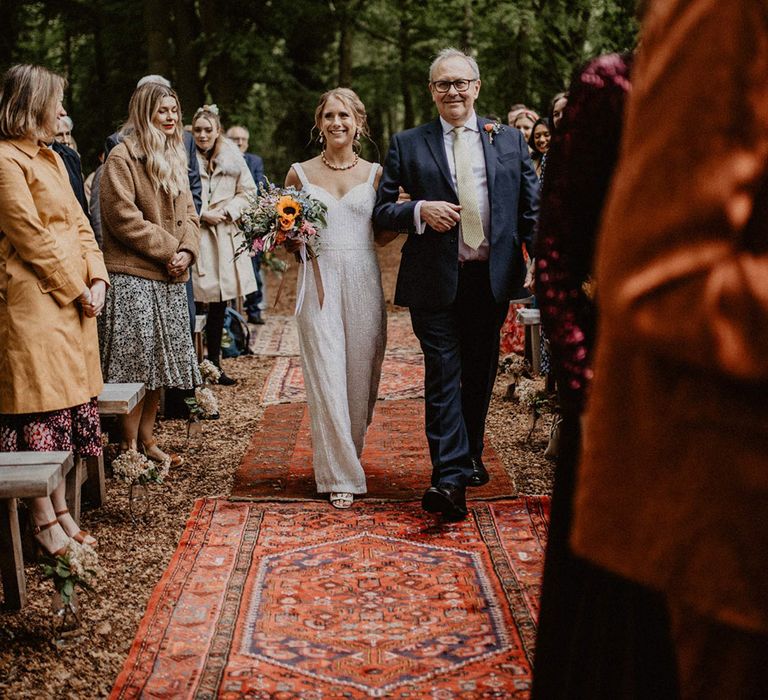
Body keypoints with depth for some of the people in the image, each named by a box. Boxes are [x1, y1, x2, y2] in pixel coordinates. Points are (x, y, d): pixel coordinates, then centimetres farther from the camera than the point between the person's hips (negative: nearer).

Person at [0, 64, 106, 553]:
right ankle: (44, 522, 3)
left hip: (74, 301, 9)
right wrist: (77, 290, -10)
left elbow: (79, 224, 16)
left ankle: (62, 511, 18)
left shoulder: (51, 158, 18)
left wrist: (97, 279, 2)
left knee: (67, 405, 11)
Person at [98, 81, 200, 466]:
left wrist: (187, 251, -3)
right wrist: (168, 250, -13)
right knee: (135, 362, -7)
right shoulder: (122, 157, -8)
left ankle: (147, 438, 21)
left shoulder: (174, 158, 18)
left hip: (169, 278, 8)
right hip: (133, 276, -8)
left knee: (161, 362, 11)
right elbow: (124, 218, -16)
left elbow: (187, 214, 16)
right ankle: (129, 446, 0)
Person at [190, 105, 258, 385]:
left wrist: (226, 212, -6)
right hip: (194, 234, -4)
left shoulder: (232, 158, 5)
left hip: (226, 235, 4)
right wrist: (202, 215, -14)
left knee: (220, 303, 10)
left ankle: (214, 363, 20)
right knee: (192, 303, -5)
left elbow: (247, 191, 8)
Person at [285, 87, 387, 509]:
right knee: (327, 379, -6)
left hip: (364, 283, 1)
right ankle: (340, 476, -1)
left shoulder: (374, 174, 8)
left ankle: (349, 454, 28)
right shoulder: (300, 173, 6)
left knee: (361, 376, 7)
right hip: (319, 281, -1)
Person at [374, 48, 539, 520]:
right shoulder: (408, 145, 5)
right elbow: (382, 210, 5)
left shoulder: (510, 141, 10)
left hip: (492, 277, 3)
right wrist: (420, 210, -14)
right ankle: (450, 478, -11)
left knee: (480, 374, 13)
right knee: (443, 375, -7)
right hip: (435, 281, -2)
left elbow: (532, 209, 9)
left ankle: (470, 458, 31)